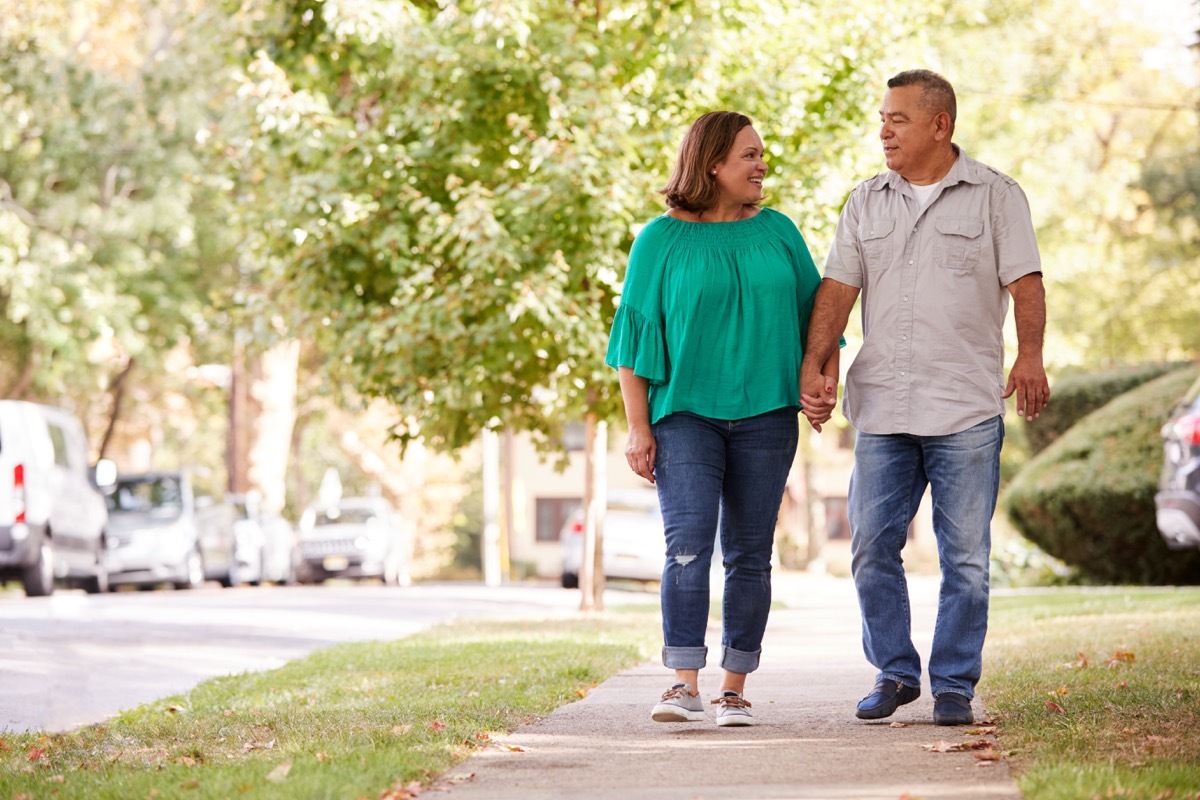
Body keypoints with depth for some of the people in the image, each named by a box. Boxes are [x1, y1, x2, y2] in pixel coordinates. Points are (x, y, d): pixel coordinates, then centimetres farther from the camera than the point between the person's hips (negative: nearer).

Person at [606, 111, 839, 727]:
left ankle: (734, 689, 9)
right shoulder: (662, 240, 1)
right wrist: (637, 427, -4)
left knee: (749, 554, 3)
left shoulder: (778, 232, 11)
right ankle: (685, 685, -17)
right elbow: (636, 334, 1)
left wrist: (827, 379, 1)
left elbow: (817, 309, 17)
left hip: (765, 416, 3)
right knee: (688, 543, -16)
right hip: (685, 412, -3)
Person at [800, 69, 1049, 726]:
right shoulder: (866, 203, 13)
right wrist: (813, 363, -6)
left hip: (967, 408, -3)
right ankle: (894, 673, 16)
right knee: (872, 548, 1)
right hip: (882, 408, 3)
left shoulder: (995, 196, 4)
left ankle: (954, 685, 9)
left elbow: (1025, 282, -4)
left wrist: (1030, 355, -19)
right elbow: (838, 288, 7)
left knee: (965, 555, -1)